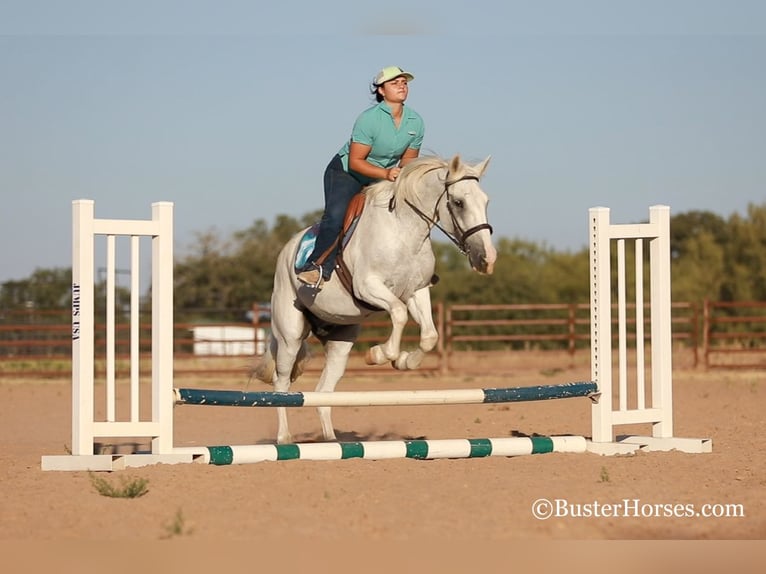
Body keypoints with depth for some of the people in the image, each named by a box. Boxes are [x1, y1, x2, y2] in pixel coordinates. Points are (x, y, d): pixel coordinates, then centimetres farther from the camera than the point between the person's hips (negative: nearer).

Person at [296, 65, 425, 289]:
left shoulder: (416, 122, -4)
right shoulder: (368, 119, -21)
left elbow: (408, 159, 7)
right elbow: (355, 161, -22)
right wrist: (385, 173, -34)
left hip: (382, 177, 7)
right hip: (345, 172, -6)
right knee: (335, 214, -28)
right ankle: (319, 266, -31)